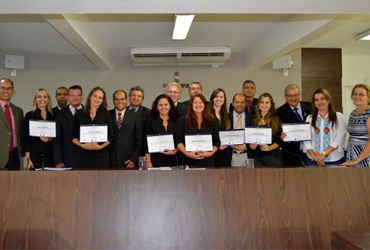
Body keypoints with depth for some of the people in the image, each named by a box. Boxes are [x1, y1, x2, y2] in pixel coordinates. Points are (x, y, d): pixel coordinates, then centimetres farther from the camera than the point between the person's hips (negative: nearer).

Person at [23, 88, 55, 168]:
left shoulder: (53, 116, 10)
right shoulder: (29, 115, 3)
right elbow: (26, 137, 0)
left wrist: (49, 139, -9)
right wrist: (27, 158, -7)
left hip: (49, 156, 2)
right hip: (34, 155, -2)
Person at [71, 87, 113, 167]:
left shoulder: (105, 115, 6)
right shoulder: (79, 114, 6)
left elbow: (110, 137, 6)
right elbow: (73, 136, 8)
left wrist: (100, 146, -10)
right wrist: (82, 145, -9)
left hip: (101, 155, 0)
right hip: (84, 155, 0)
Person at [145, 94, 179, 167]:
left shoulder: (175, 122, 8)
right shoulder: (151, 121, 2)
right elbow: (147, 143, -1)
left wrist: (174, 151, -8)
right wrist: (148, 162, -7)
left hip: (172, 160, 2)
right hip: (155, 161, -2)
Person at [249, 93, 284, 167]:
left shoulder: (276, 119, 3)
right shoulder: (254, 120, 11)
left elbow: (281, 140, -1)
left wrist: (270, 147, -14)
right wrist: (251, 145, -4)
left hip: (273, 157, -2)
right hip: (257, 157, 2)